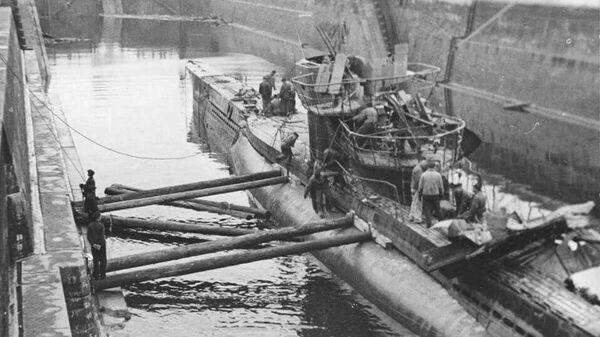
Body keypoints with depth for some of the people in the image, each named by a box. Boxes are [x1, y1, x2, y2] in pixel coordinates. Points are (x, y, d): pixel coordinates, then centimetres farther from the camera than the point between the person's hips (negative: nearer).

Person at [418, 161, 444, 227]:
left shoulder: (423, 175, -4)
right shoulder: (438, 175, -2)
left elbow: (420, 186, -2)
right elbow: (441, 186, 1)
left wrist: (420, 194, 9)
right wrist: (441, 194, 12)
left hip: (426, 194, -1)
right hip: (436, 194, 1)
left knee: (427, 209, 4)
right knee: (437, 208, 12)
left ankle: (428, 223, -2)